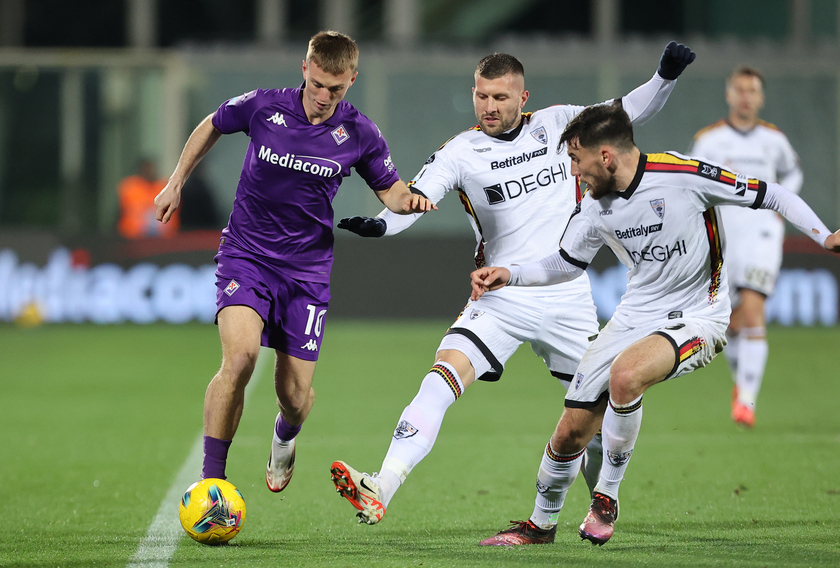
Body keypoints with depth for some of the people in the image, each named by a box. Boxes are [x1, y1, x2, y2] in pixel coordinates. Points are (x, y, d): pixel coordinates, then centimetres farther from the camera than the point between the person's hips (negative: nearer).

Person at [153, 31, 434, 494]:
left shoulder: (359, 134, -6)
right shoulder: (262, 107, -9)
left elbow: (388, 188, 10)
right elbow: (212, 126, 12)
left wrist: (409, 200, -13)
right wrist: (177, 182, 16)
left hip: (307, 268, 1)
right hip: (245, 254, -1)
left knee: (295, 393, 1)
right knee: (240, 354, -26)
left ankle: (285, 437, 41)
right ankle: (210, 478, -18)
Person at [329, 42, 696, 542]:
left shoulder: (556, 124, 5)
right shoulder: (461, 151, -3)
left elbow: (630, 112, 9)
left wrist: (666, 77, -9)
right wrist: (380, 224, -36)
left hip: (568, 299, 3)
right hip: (501, 298, -3)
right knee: (444, 374, -23)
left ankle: (543, 519, 27)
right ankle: (379, 492, -34)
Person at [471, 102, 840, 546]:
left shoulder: (683, 175, -19)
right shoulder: (594, 206, -1)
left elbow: (770, 196, -11)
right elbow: (567, 263, 18)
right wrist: (510, 275, 3)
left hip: (697, 318, -6)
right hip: (633, 317, 6)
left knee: (624, 375, -35)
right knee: (570, 434, 0)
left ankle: (606, 497, -15)